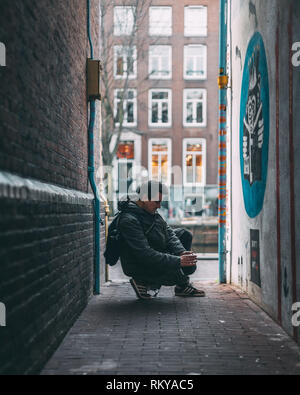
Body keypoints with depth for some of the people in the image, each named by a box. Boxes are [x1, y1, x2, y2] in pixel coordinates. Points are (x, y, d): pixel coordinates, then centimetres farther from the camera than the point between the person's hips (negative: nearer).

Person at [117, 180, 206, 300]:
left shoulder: (152, 213, 2)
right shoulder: (129, 221, -28)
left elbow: (169, 233, 4)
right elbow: (145, 255, -32)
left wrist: (182, 252, -14)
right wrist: (178, 261, -33)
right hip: (139, 267, -10)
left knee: (185, 234, 11)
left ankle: (182, 286, 9)